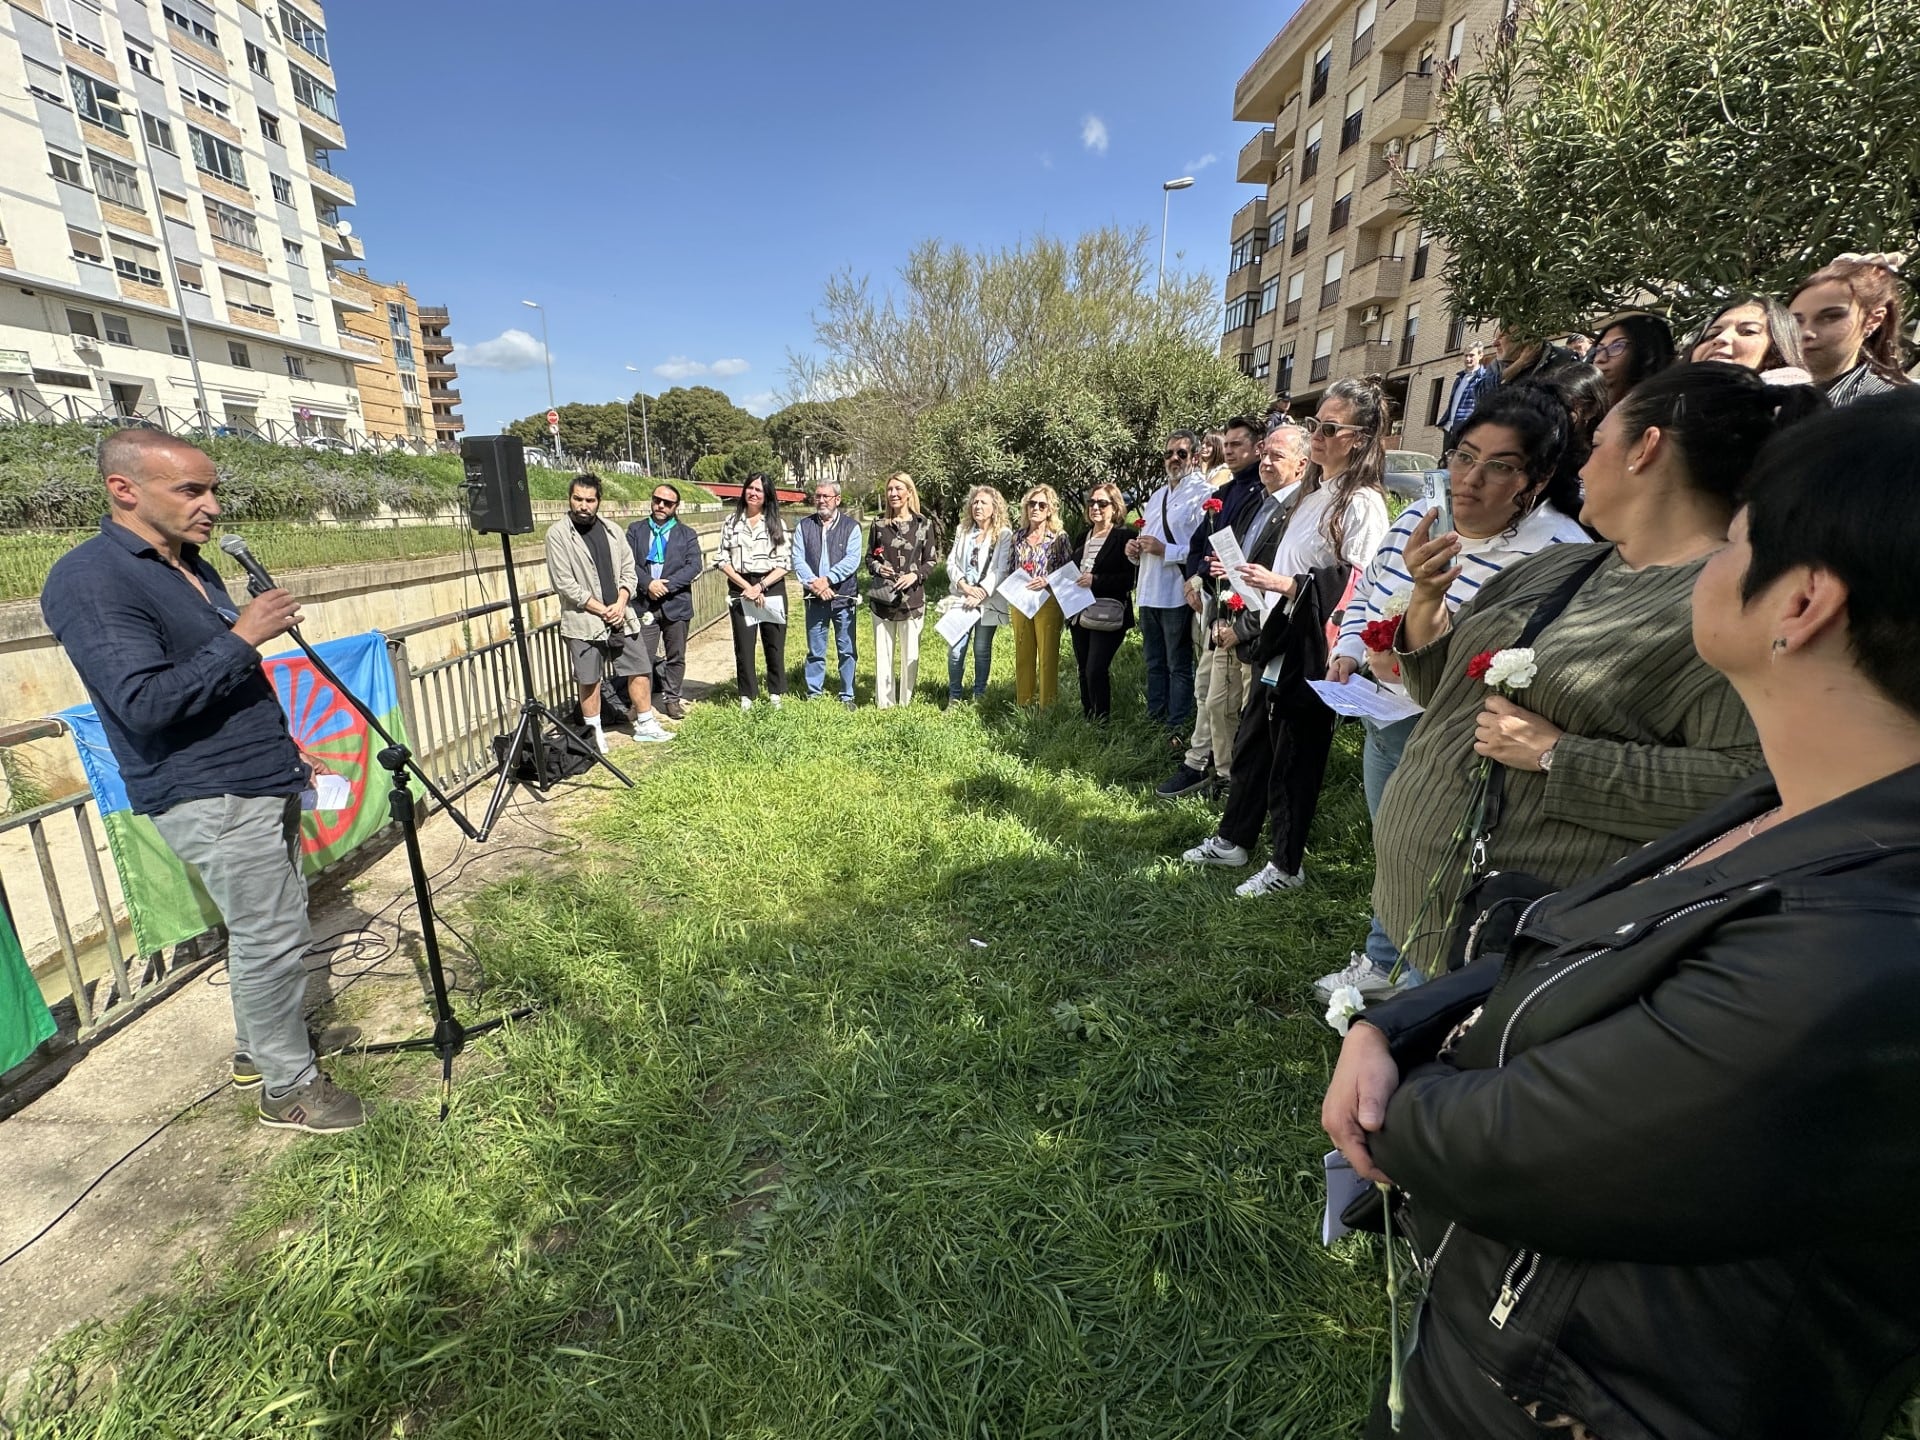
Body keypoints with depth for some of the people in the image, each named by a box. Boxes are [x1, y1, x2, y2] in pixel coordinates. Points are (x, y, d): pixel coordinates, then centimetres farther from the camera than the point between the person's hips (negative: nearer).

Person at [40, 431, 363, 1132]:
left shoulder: (192, 567, 12)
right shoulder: (89, 581, -16)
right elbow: (146, 704, -24)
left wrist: (284, 750, 21)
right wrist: (242, 637, -22)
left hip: (260, 782, 9)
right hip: (211, 798, -9)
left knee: (265, 926, 18)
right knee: (272, 936, -2)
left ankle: (257, 1049, 36)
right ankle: (288, 1087, 14)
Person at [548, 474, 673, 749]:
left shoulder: (611, 530, 7)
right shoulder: (558, 534, -7)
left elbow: (629, 570, 8)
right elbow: (564, 583, -12)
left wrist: (620, 603, -9)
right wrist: (602, 610, -14)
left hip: (622, 616, 4)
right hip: (584, 620, -4)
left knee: (640, 670, 7)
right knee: (589, 680, 5)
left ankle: (645, 725, 20)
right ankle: (595, 733, 19)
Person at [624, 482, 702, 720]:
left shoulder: (687, 534, 8)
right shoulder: (635, 530, 10)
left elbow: (694, 565, -5)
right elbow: (628, 562, 0)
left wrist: (666, 585, -15)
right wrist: (648, 583, -17)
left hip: (677, 603, 1)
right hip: (645, 603, 0)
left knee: (676, 656, 9)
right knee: (644, 655, -2)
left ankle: (673, 698, 22)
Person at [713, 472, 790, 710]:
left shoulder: (776, 524, 4)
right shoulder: (732, 522, 7)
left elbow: (785, 563, -2)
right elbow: (722, 560, 1)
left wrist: (761, 586, -13)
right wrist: (746, 586, -10)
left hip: (772, 588, 0)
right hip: (740, 588, 1)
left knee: (774, 644, 5)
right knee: (743, 645, 2)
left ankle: (775, 694, 18)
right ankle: (747, 695, 14)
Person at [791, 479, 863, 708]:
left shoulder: (851, 526, 1)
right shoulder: (804, 526, 7)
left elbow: (852, 560, -11)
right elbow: (798, 560, -1)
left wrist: (827, 579, -19)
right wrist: (813, 583, -16)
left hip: (844, 597, -1)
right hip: (814, 599, 2)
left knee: (847, 650, 5)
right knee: (815, 651, 8)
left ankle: (847, 696, 16)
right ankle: (813, 694, 19)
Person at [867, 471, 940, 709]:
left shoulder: (924, 524, 1)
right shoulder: (879, 524, 8)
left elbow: (931, 560, 3)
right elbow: (869, 557, 13)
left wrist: (916, 575, -15)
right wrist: (878, 567, -9)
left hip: (912, 597, -2)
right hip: (882, 597, 2)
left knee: (910, 652, 5)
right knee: (882, 651, 5)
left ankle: (906, 700, 17)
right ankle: (883, 702, 14)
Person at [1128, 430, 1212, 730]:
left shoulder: (1202, 495, -9)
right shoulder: (1156, 496, 18)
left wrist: (1165, 550, -21)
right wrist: (1135, 550, 4)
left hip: (1177, 595, -8)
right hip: (1149, 593, 8)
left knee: (1179, 667, 2)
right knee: (1154, 664, 16)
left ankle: (1177, 729, 10)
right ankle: (1154, 722, 27)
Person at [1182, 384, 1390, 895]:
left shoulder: (1362, 503, -13)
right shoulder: (1312, 493, 14)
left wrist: (1287, 584, -24)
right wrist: (1248, 624, 15)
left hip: (1314, 652, -8)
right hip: (1278, 641, 9)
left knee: (1294, 759, 4)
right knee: (1252, 743, 15)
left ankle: (1287, 865, 21)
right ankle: (1232, 839, 31)